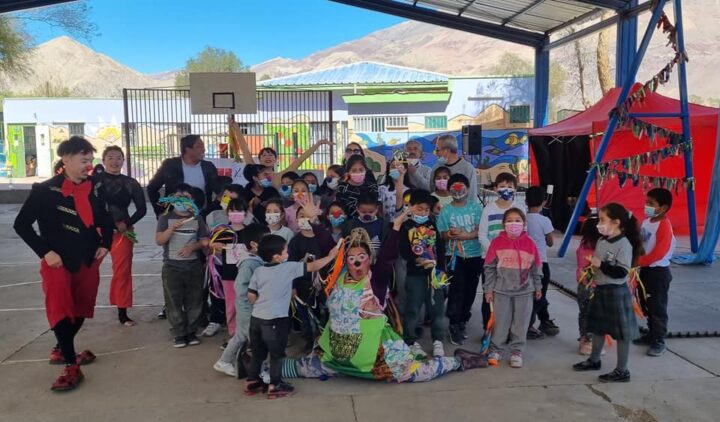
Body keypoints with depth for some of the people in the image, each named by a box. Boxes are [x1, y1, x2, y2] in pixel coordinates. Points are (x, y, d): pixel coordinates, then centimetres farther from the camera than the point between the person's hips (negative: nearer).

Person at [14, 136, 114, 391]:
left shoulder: (95, 189, 3)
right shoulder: (45, 190, -9)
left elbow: (104, 220, 17)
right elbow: (22, 224, -6)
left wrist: (105, 244, 3)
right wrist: (45, 252, -13)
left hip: (88, 262, 5)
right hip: (58, 263, -4)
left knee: (81, 309, 13)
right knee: (60, 310, -13)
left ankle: (61, 350, 35)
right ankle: (72, 367, -6)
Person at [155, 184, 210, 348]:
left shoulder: (197, 218, 8)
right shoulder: (165, 218, 1)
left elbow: (205, 241, 6)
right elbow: (159, 241, -9)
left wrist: (192, 247, -13)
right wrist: (173, 228, -24)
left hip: (194, 266, 2)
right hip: (172, 266, -2)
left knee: (194, 300, 5)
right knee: (174, 301, 0)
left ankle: (191, 332, 16)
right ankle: (179, 334, 9)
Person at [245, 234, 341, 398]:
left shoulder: (258, 271, 5)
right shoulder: (289, 268, -9)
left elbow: (251, 295, 7)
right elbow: (313, 266, -4)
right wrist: (331, 256, 8)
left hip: (256, 318, 6)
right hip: (275, 320, -6)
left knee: (257, 353, 19)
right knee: (277, 354, 10)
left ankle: (252, 382, 29)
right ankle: (275, 386, 17)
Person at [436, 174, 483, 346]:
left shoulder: (476, 207, 2)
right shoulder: (446, 210, 2)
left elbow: (481, 231, -6)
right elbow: (443, 234, -3)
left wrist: (463, 235, -18)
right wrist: (450, 235, -24)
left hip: (475, 255, 2)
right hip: (455, 256, -2)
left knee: (470, 290, 9)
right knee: (457, 290, -6)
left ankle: (463, 321, 26)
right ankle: (454, 326, 4)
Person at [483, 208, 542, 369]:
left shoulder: (529, 243, -3)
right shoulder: (497, 242, -6)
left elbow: (536, 268, 8)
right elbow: (489, 267, -1)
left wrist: (538, 287, 12)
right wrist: (488, 289, -2)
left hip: (524, 291, 1)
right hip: (502, 290, -1)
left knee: (521, 323, 9)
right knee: (501, 321, 8)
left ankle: (516, 351, 22)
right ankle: (496, 350, 22)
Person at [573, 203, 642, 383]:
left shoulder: (624, 244, -18)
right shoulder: (601, 241, 6)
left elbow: (622, 271, -24)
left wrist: (601, 265, -27)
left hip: (617, 292, -9)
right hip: (600, 289, 9)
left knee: (621, 331, 2)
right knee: (598, 327, 20)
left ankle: (622, 370, 11)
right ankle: (594, 360, 36)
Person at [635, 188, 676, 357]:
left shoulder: (664, 225, -20)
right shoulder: (646, 221, 6)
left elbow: (658, 253, -25)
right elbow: (640, 244, 12)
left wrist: (636, 262, -22)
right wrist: (635, 261, -1)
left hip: (659, 272, -8)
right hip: (646, 270, 8)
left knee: (658, 307, 1)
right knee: (648, 305, 18)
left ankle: (659, 341, 10)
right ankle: (652, 334, 31)